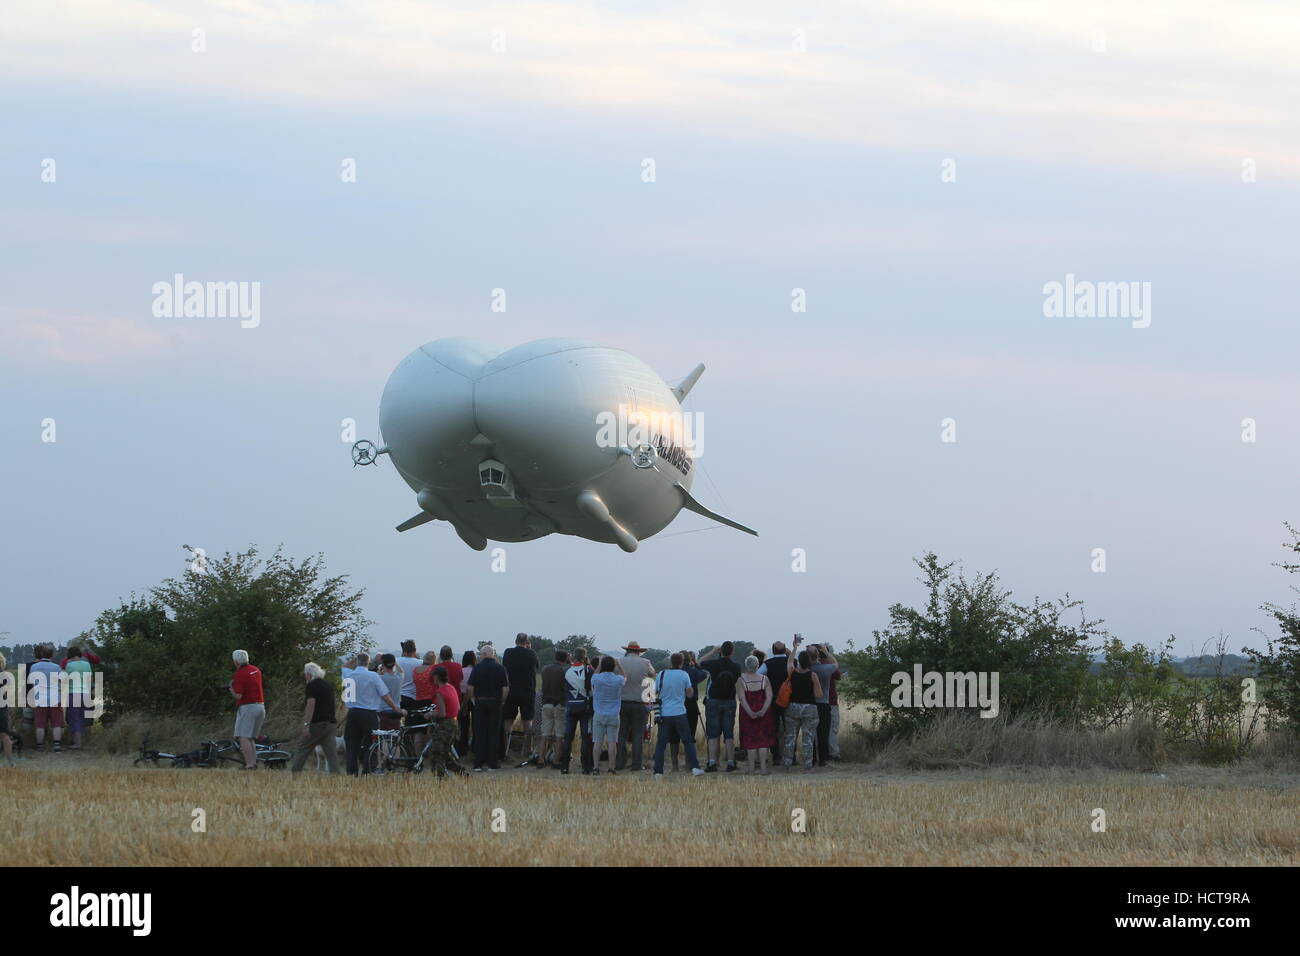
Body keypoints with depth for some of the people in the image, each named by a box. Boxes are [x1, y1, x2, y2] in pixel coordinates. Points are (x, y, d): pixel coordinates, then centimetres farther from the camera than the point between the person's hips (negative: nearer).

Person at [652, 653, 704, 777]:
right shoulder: (684, 675, -4)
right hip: (680, 713, -1)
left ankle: (658, 771, 0)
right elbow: (690, 693, 3)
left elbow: (657, 691, 10)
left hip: (664, 714, 1)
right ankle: (694, 767, 0)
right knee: (688, 741, 7)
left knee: (661, 743, 5)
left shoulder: (662, 675, 0)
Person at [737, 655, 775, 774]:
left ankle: (752, 767, 8)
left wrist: (750, 712, -17)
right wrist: (763, 711, -15)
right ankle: (763, 767, 2)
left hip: (747, 714, 0)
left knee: (750, 739, 7)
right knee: (763, 739, 6)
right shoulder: (764, 679, -3)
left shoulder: (741, 680, -6)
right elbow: (769, 697, -10)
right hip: (763, 714, 0)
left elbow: (741, 698, -13)